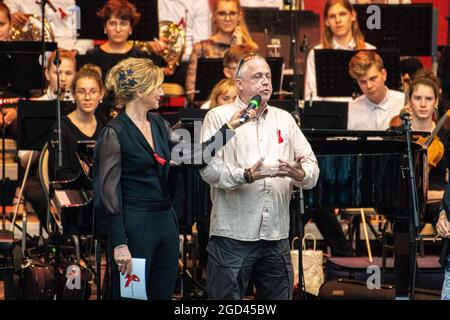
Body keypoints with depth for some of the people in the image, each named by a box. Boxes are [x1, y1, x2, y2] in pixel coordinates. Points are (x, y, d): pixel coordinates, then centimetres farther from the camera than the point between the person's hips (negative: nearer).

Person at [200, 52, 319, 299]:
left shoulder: (284, 119, 15)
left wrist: (301, 174, -15)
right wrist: (247, 175, -25)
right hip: (233, 235, -4)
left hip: (277, 235, 4)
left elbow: (312, 166, 8)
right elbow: (209, 168, -11)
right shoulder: (219, 117, 2)